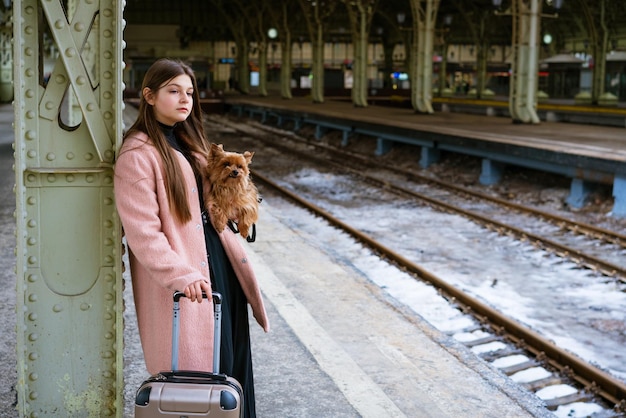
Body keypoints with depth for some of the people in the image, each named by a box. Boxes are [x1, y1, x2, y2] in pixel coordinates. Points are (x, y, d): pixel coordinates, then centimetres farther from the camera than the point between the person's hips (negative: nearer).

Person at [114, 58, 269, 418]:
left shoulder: (187, 140, 15)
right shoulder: (139, 154, -14)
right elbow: (143, 232, -21)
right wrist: (180, 276, -29)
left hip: (216, 261, 9)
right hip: (181, 272, -9)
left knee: (232, 353, 13)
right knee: (195, 366, -2)